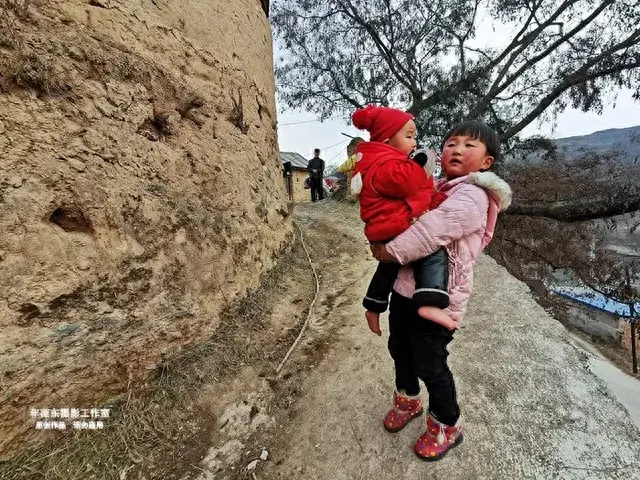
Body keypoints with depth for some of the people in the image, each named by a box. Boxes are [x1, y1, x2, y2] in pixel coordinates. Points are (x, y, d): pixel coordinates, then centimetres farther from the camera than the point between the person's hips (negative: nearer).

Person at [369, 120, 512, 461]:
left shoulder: (471, 197, -16)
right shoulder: (436, 190, 12)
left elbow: (430, 232, -28)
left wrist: (389, 250, -17)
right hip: (406, 286, 9)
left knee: (430, 365, 9)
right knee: (399, 349, 24)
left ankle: (447, 426, 38)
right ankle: (408, 400, 52)